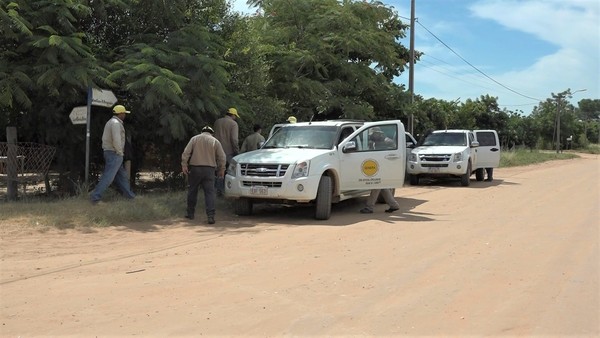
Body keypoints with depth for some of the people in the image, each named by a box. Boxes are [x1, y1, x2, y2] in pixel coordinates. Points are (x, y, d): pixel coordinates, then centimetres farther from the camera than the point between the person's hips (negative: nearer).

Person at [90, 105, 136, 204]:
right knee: (108, 177, -10)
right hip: (115, 154, -10)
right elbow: (116, 140, -24)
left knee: (122, 176, 14)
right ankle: (95, 197, -10)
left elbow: (105, 138, 21)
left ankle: (130, 196, 21)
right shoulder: (116, 123, -14)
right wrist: (120, 153, -12)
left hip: (109, 152, 10)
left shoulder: (110, 122, 17)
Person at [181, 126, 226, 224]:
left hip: (195, 168, 1)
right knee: (209, 192, -2)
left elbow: (186, 152, -3)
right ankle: (211, 216, -12)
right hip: (209, 169, 0)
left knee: (192, 191, 14)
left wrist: (184, 165, -4)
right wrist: (221, 169, 12)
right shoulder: (215, 141, 7)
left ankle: (190, 213, 23)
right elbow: (222, 157, 4)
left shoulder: (194, 139, 6)